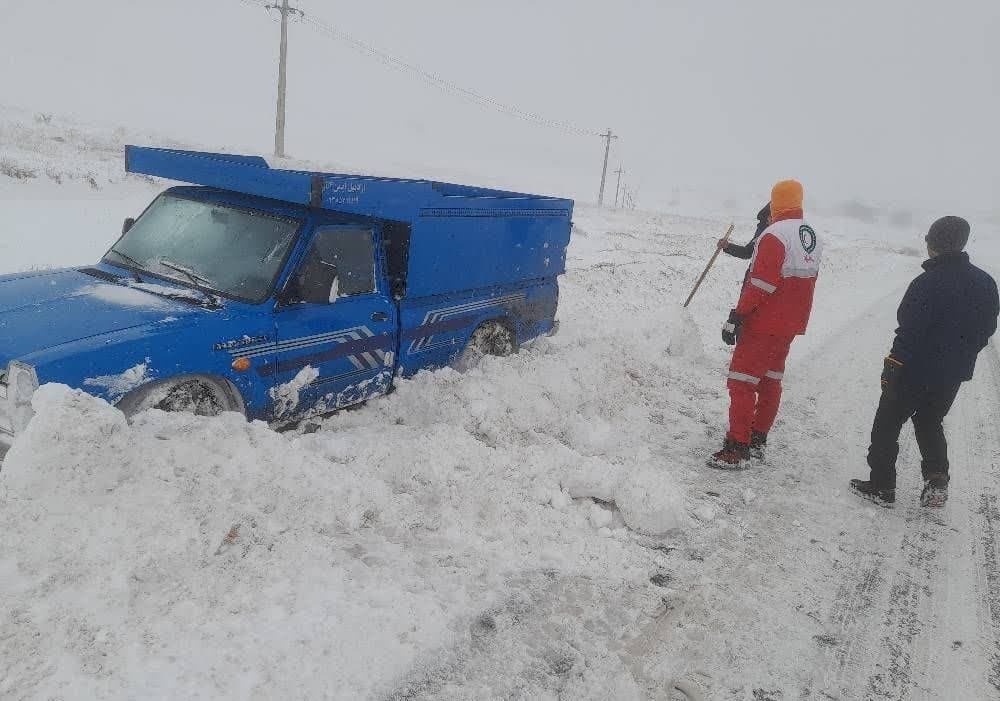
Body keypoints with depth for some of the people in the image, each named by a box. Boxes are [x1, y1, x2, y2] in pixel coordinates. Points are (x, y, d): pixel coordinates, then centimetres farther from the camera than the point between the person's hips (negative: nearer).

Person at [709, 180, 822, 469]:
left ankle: (737, 450, -8)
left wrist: (736, 317, -19)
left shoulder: (775, 235, -17)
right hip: (791, 325, 9)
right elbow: (806, 284, 16)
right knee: (770, 380, 17)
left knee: (742, 382, -6)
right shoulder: (812, 237, 10)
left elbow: (760, 283, -22)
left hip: (763, 323, -9)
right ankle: (758, 440, 26)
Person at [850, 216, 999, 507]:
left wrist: (892, 368, -14)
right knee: (930, 423, 25)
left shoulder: (928, 283, -22)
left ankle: (881, 486, 13)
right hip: (954, 375, 7)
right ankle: (937, 481, 13)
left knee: (887, 425, 9)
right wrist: (960, 355, 20)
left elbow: (909, 331, -22)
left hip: (914, 371, -6)